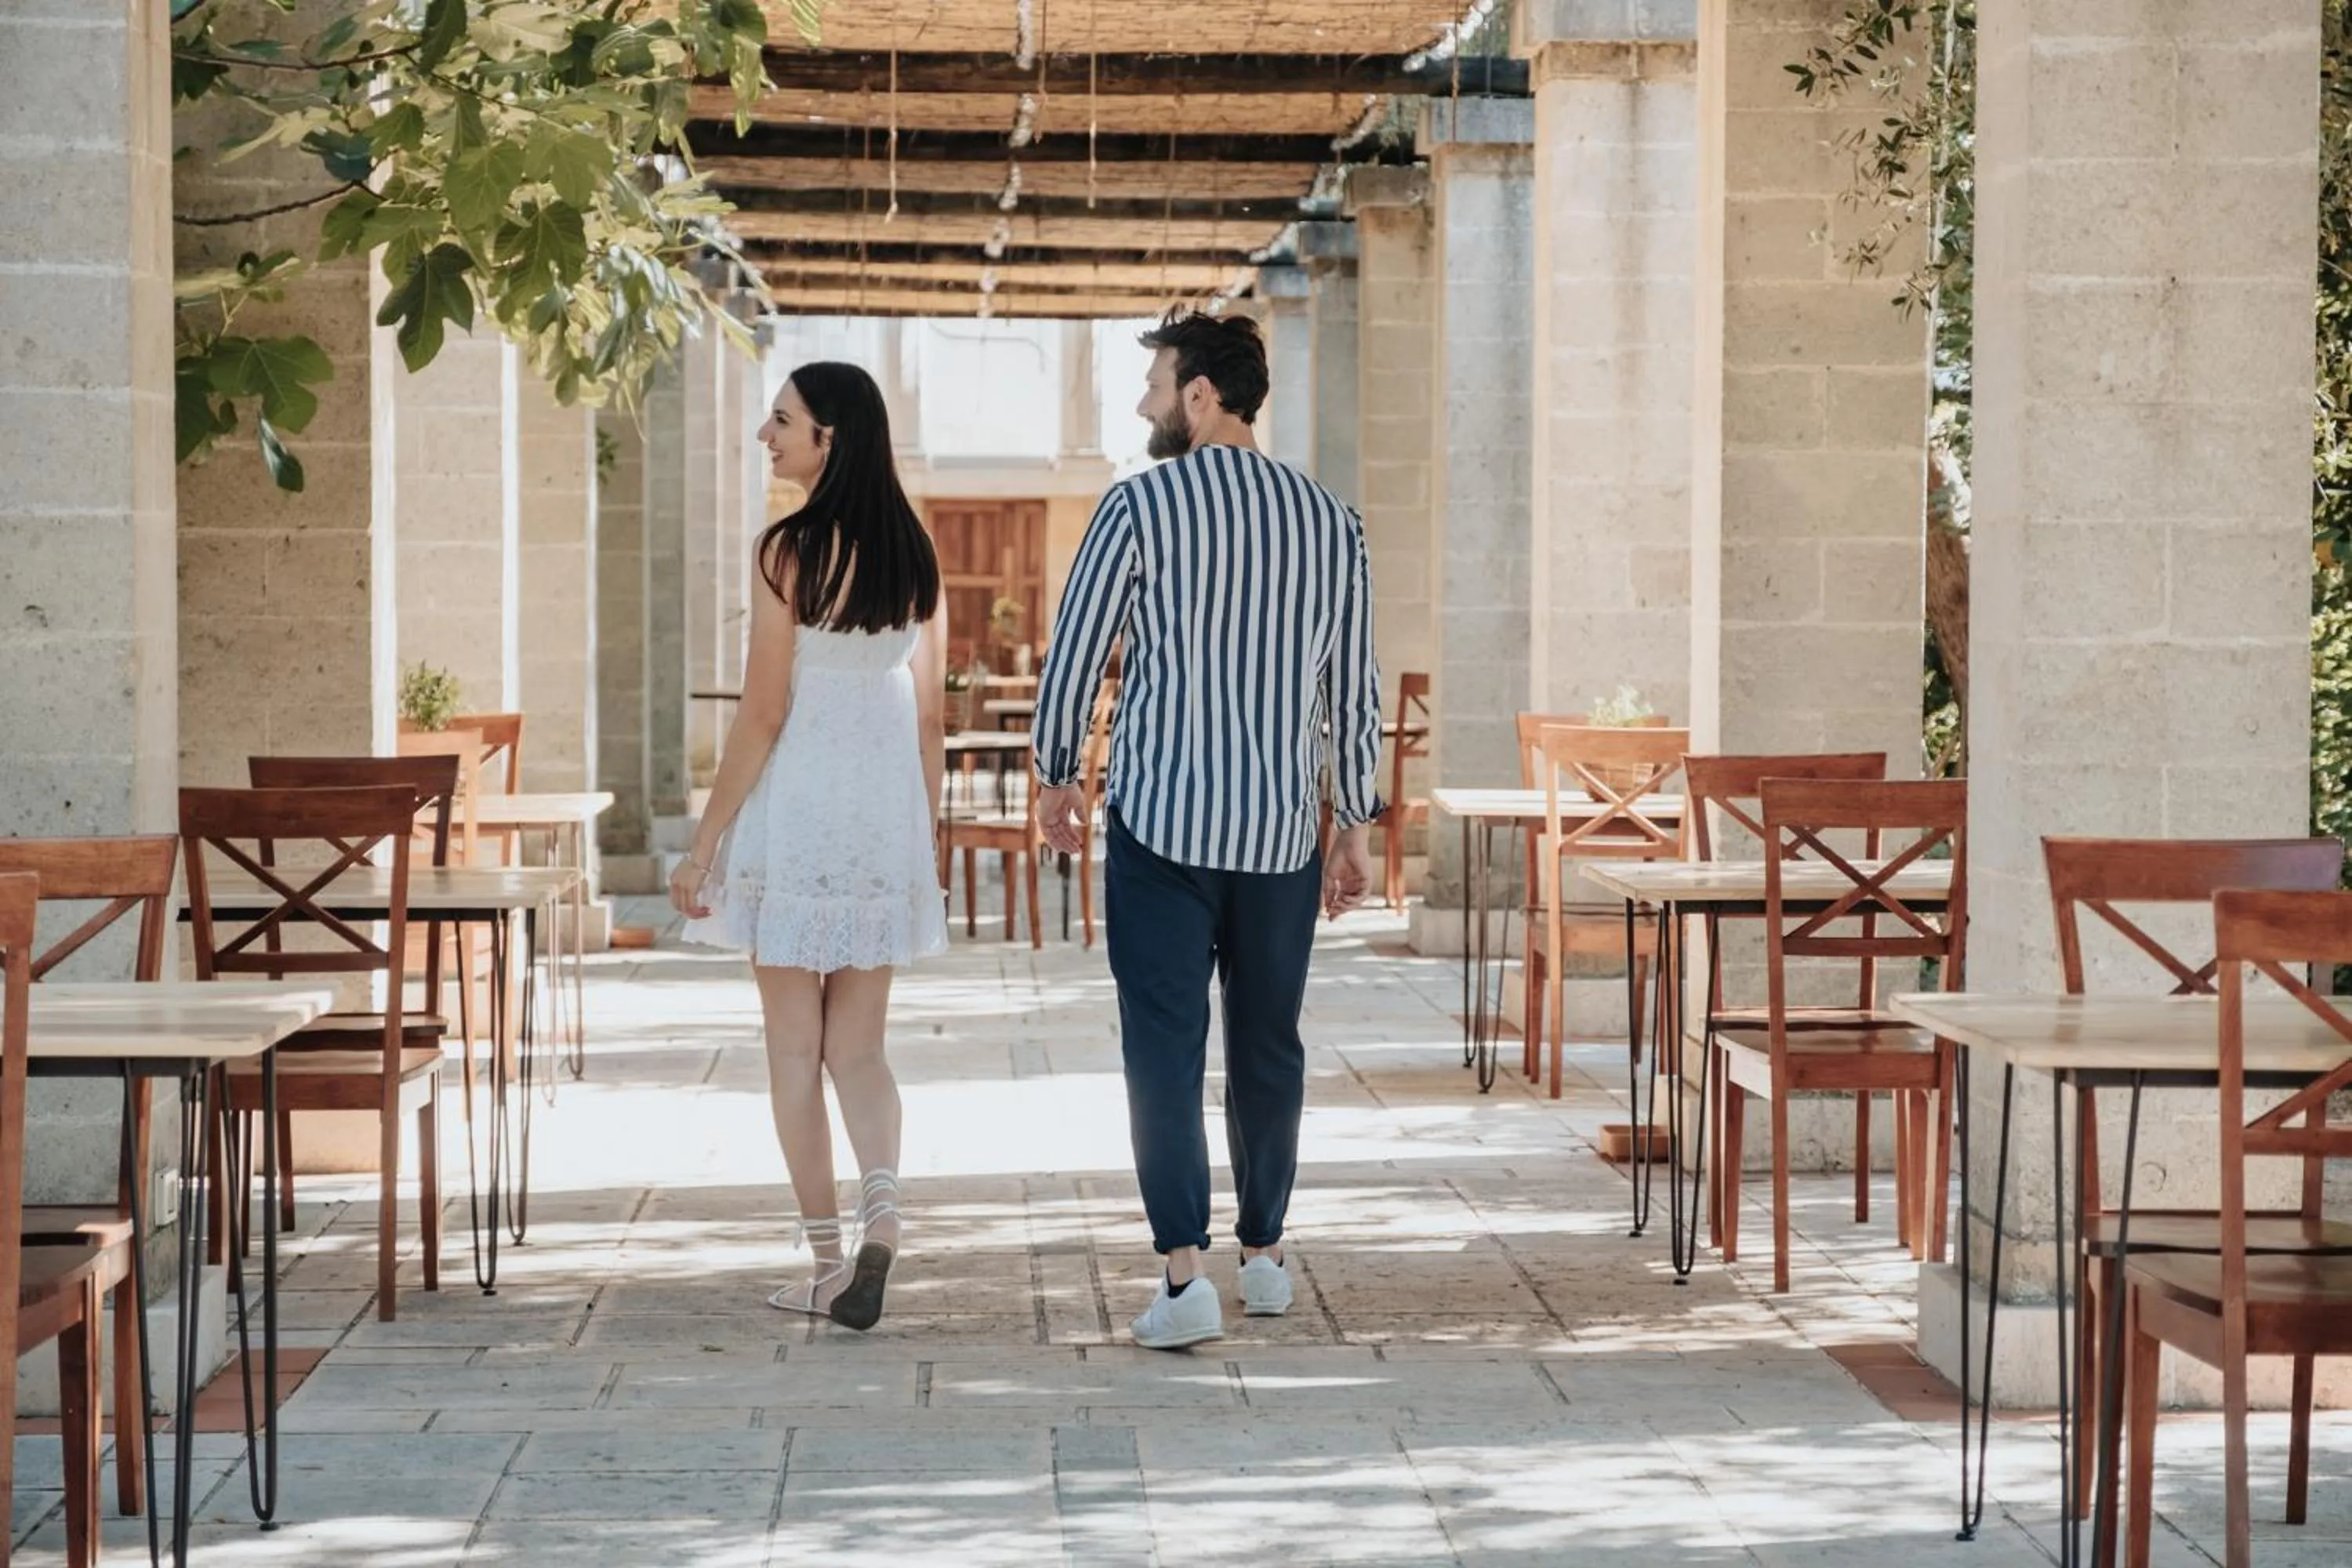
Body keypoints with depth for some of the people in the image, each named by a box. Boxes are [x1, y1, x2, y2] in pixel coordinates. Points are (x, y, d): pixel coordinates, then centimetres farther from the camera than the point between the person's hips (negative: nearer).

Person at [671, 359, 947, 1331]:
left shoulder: (791, 550, -11)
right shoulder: (913, 554, 6)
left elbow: (763, 714, -12)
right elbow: (931, 715, 10)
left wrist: (705, 842, -5)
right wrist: (924, 836, 19)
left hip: (795, 809, -5)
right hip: (886, 815, 5)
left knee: (795, 1048, 6)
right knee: (858, 1048, 11)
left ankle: (827, 1267, 8)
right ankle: (882, 1205, -14)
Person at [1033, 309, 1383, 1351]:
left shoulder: (1140, 507, -7)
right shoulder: (1329, 521, 5)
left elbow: (1073, 657, -2)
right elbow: (1354, 691, 7)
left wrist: (1055, 775, 13)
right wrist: (1357, 824, 15)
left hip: (1163, 821, -4)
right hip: (1284, 830, 4)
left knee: (1165, 1046, -2)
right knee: (1268, 1043, 15)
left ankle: (1185, 1276, -10)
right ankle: (1264, 1256, 26)